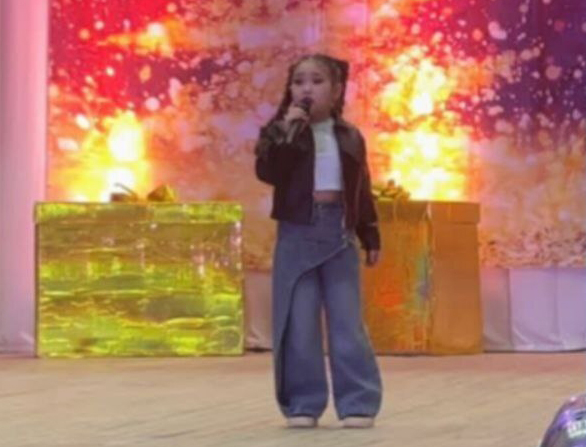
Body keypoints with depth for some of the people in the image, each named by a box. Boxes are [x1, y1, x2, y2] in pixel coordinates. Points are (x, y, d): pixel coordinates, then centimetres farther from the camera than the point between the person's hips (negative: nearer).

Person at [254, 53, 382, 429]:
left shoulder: (350, 136, 8)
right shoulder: (280, 131, 1)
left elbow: (362, 188, 13)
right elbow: (267, 172, -15)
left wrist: (370, 235, 11)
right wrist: (286, 131, -23)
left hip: (339, 233, 1)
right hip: (298, 233, -1)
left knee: (347, 323, 2)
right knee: (299, 324, 1)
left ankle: (358, 403, 6)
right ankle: (303, 404, 10)